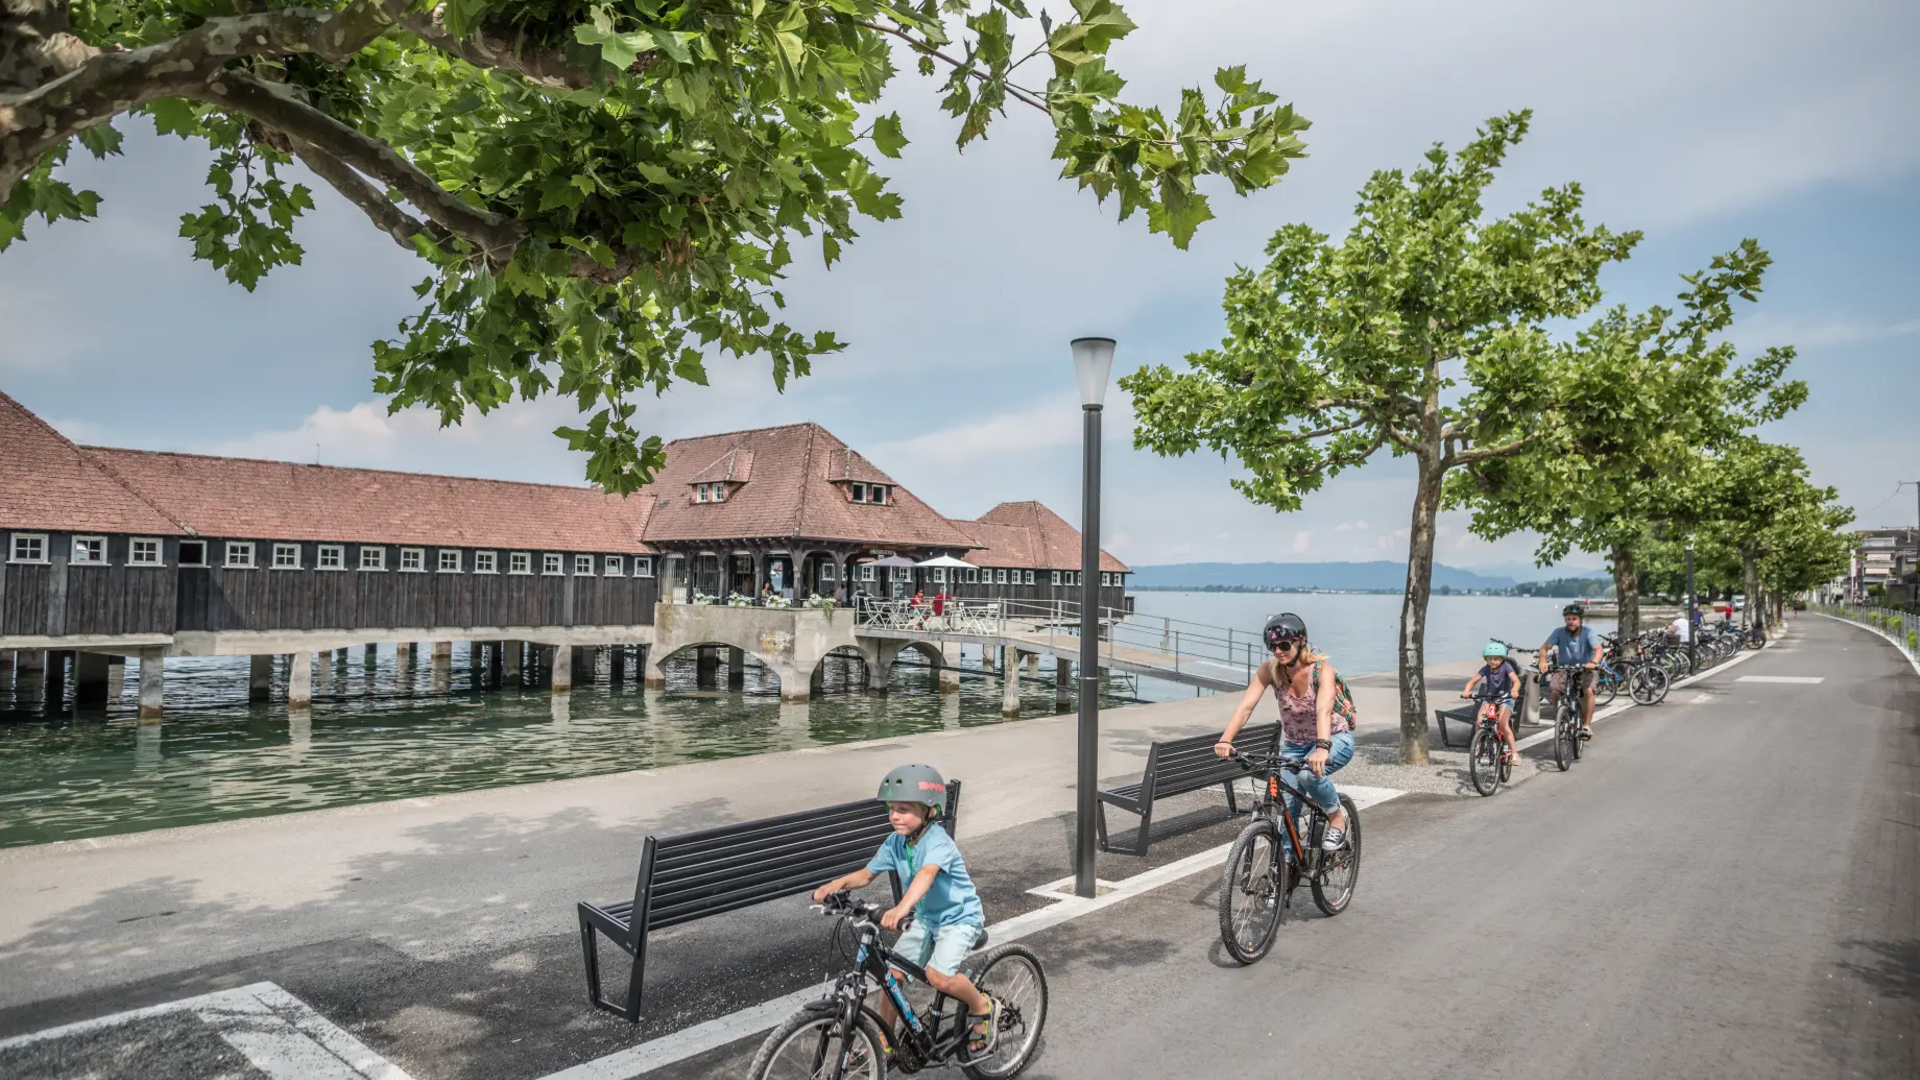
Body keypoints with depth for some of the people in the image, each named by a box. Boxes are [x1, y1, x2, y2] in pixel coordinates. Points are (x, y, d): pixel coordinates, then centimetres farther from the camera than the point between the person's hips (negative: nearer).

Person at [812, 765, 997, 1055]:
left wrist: (903, 907, -64)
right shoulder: (895, 843, -8)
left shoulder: (938, 841, -29)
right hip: (926, 918, 7)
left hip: (960, 917, -7)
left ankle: (983, 1008, 2)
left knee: (938, 976, -26)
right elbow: (866, 874, -3)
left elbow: (926, 874, -47)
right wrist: (837, 883, -24)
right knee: (892, 973, -1)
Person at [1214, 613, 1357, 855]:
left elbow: (1324, 710, -42)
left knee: (1308, 773, -33)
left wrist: (1322, 747, -60)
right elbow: (1245, 706, -26)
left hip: (1335, 739, -4)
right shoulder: (1269, 670, -16)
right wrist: (1225, 740, -42)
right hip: (1293, 744, 4)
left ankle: (1337, 816, -6)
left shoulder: (1322, 670, -25)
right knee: (1285, 808, -4)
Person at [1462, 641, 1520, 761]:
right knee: (1479, 722, -18)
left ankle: (1513, 751, -15)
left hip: (1505, 699, -3)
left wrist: (1514, 690, -50)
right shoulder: (1486, 668, -8)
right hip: (1489, 698, 3)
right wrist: (1466, 691, -34)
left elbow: (1516, 681, -28)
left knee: (1503, 724, -25)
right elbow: (1473, 681, -13)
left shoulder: (1506, 666, -16)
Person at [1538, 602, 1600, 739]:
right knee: (1555, 692, -23)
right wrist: (1542, 660, -42)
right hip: (1563, 668, 1)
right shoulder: (1559, 632, -11)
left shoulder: (1588, 632, -13)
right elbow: (1544, 647, -20)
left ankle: (1586, 726, -16)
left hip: (1584, 669, -1)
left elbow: (1598, 649, -26)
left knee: (1588, 691, -28)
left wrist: (1593, 662, -48)